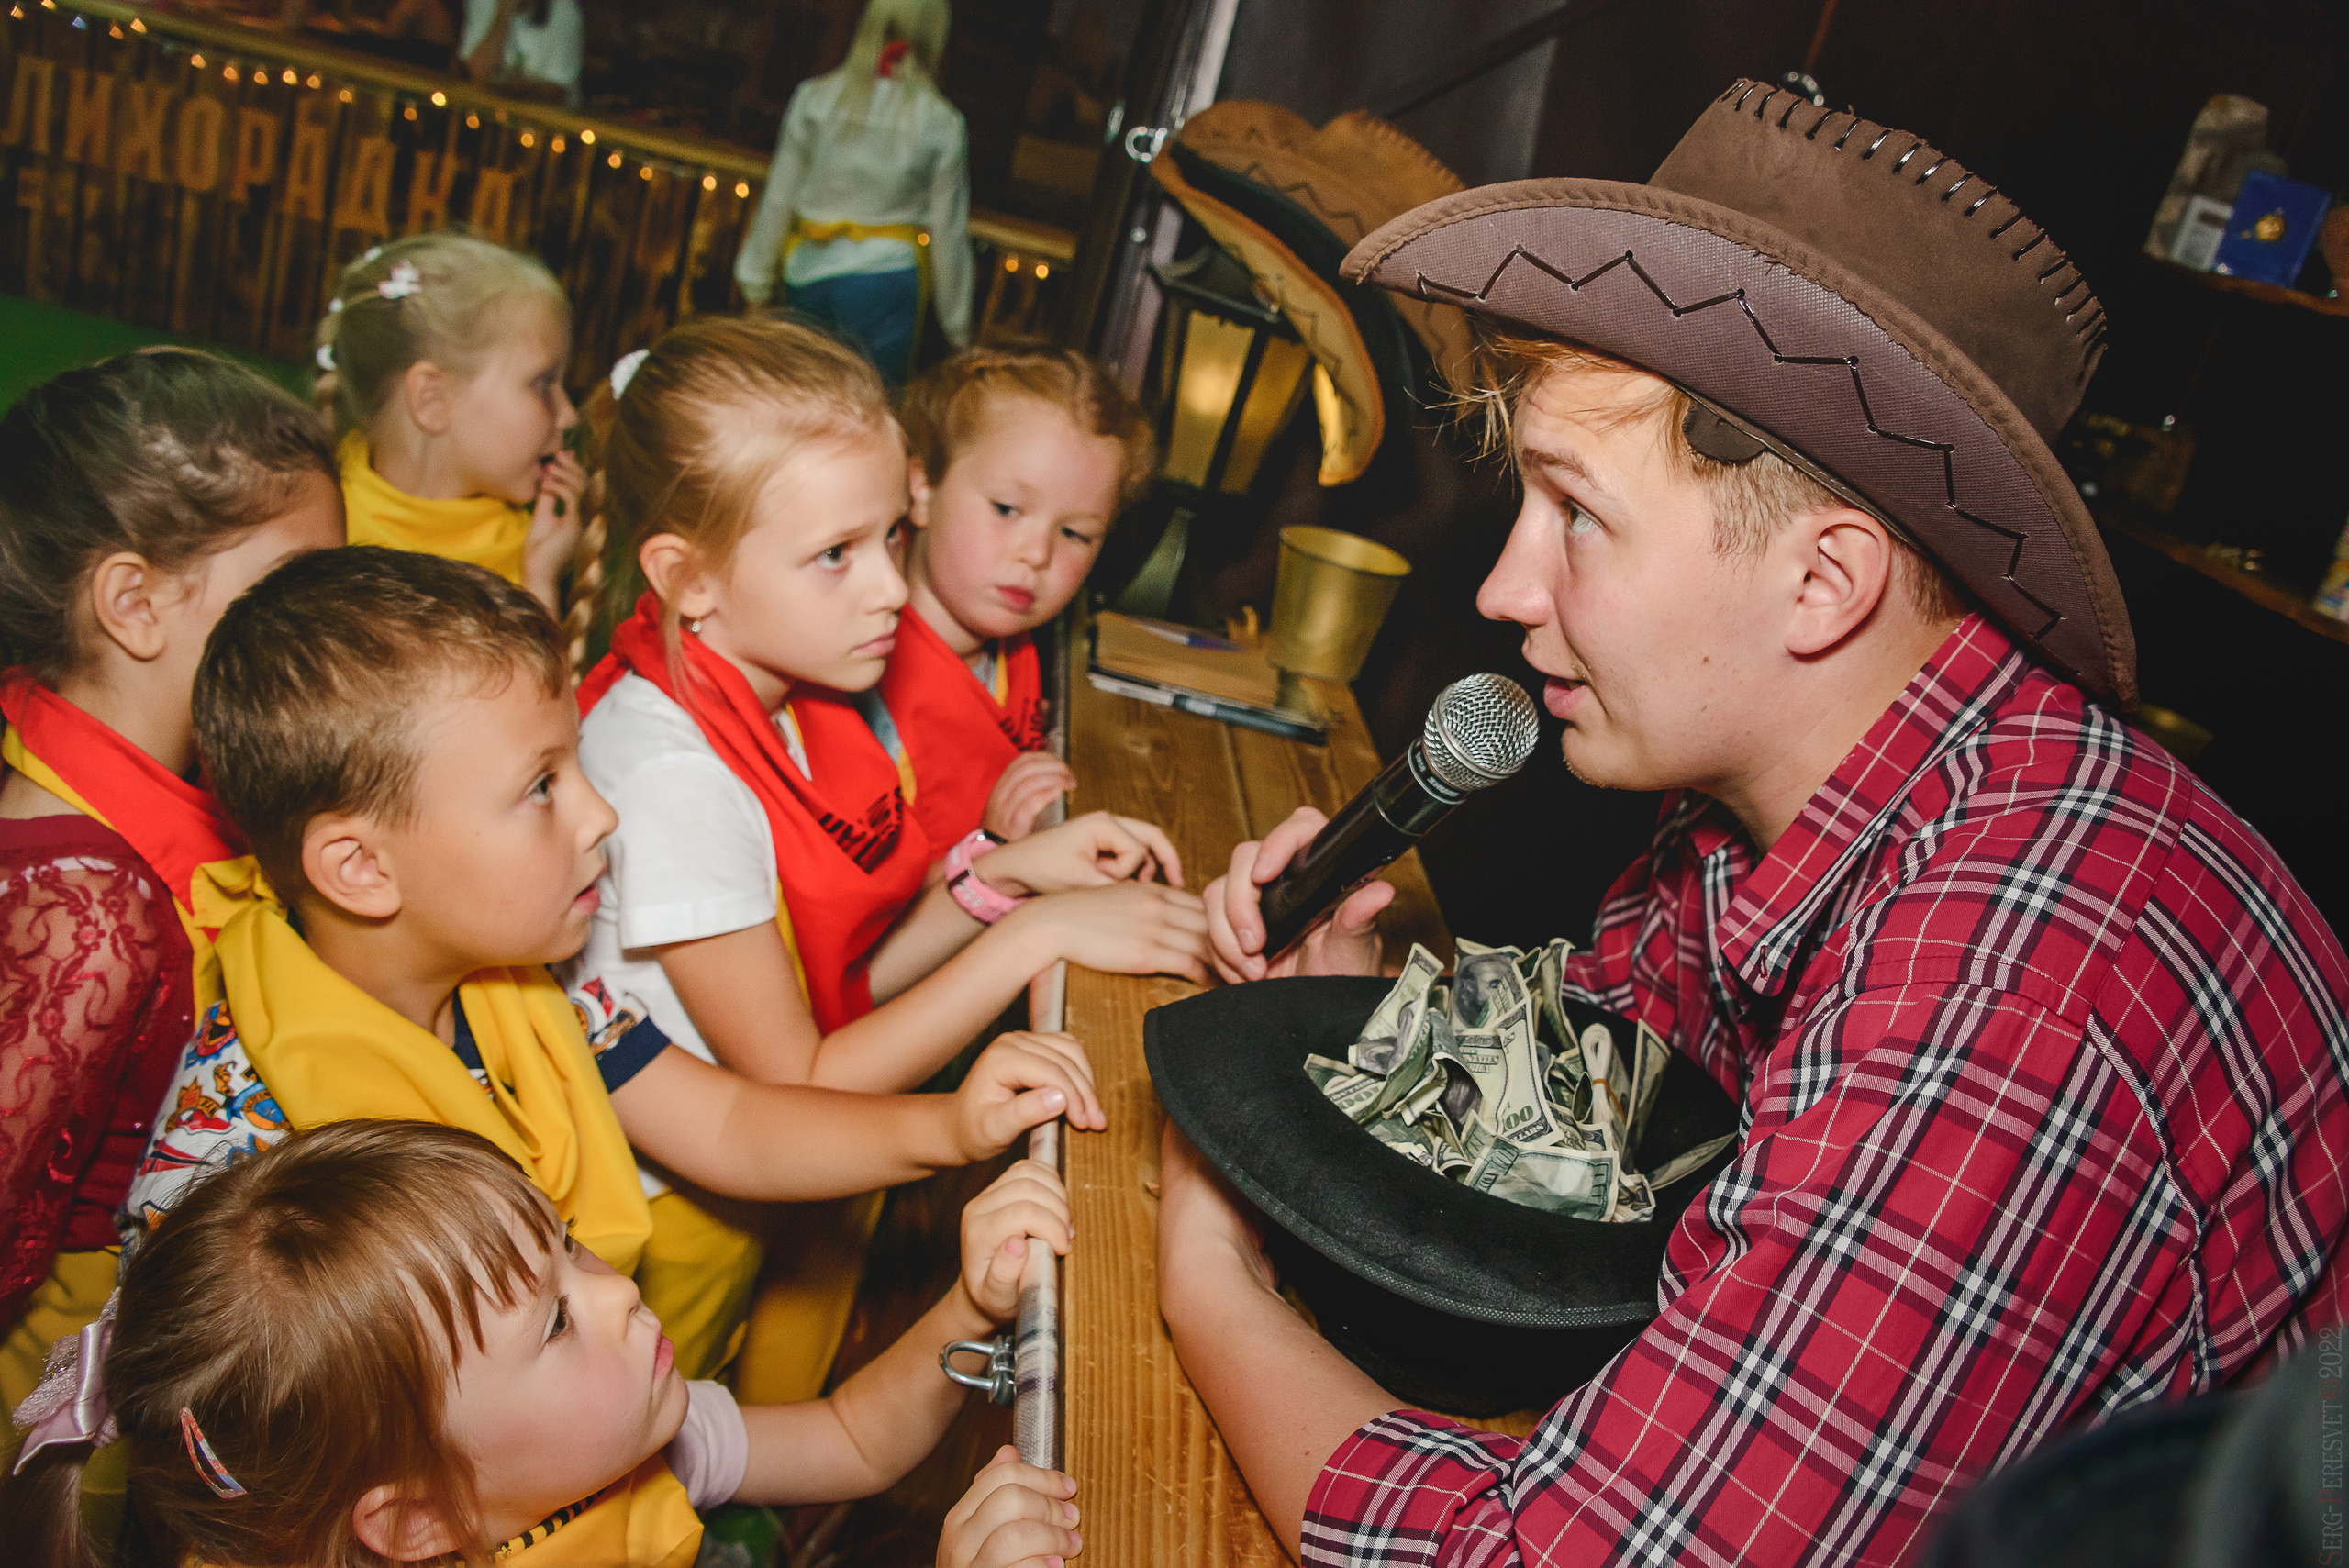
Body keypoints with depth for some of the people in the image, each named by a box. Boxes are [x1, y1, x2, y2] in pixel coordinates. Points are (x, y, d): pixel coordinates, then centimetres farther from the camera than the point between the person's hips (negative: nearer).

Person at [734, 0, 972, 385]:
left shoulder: (813, 98, 1)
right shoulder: (941, 123, -4)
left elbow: (778, 201, 4)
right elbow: (949, 232, 0)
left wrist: (756, 284, 15)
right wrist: (958, 328, 9)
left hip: (807, 274, 3)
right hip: (884, 278, -2)